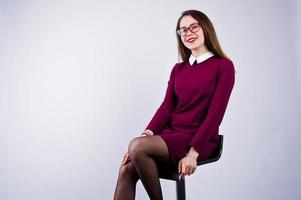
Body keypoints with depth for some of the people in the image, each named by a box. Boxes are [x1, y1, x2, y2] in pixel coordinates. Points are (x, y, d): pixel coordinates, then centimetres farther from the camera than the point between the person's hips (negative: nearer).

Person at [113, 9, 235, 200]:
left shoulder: (223, 66, -1)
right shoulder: (178, 69, 17)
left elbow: (215, 113, -9)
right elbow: (167, 106, 6)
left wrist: (193, 153, -19)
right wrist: (147, 134, -12)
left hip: (200, 139, -5)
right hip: (170, 134, 5)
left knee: (137, 147, -28)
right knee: (127, 169, -21)